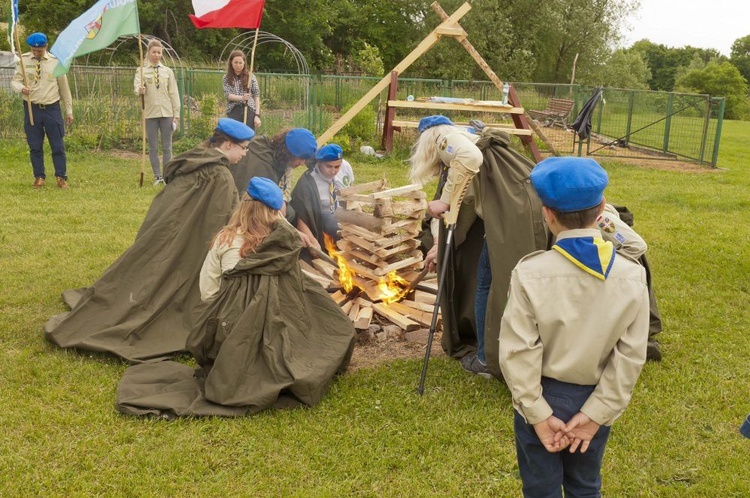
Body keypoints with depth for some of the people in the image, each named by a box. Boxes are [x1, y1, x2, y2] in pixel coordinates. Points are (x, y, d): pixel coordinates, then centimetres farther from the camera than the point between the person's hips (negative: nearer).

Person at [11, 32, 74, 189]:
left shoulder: (55, 61, 0)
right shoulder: (23, 60, 1)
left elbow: (64, 86, 6)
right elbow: (15, 81, 0)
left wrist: (69, 110, 7)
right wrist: (21, 88, -25)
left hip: (52, 108, -1)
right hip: (31, 108, 1)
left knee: (58, 145, 1)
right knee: (35, 146, 6)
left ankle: (61, 178, 11)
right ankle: (39, 177, 18)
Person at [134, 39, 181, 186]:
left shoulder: (168, 71, 8)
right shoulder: (141, 70, 4)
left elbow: (174, 94, 7)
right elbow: (137, 86, -12)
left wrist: (176, 113, 2)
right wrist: (139, 91, -36)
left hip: (166, 113, 1)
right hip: (150, 113, -1)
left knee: (167, 147, 3)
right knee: (153, 148, 3)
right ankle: (157, 176, 11)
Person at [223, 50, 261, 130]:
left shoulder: (251, 77, 5)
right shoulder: (226, 78, 8)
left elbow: (256, 96, 4)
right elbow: (227, 95, -3)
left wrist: (257, 115, -4)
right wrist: (241, 98, -22)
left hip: (249, 111, 0)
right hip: (233, 112, 1)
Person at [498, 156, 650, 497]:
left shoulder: (530, 273, -20)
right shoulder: (631, 275, -13)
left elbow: (518, 353, -19)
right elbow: (630, 356, -12)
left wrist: (539, 414, -10)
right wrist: (595, 413, -7)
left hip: (541, 399, -2)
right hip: (594, 401, 3)